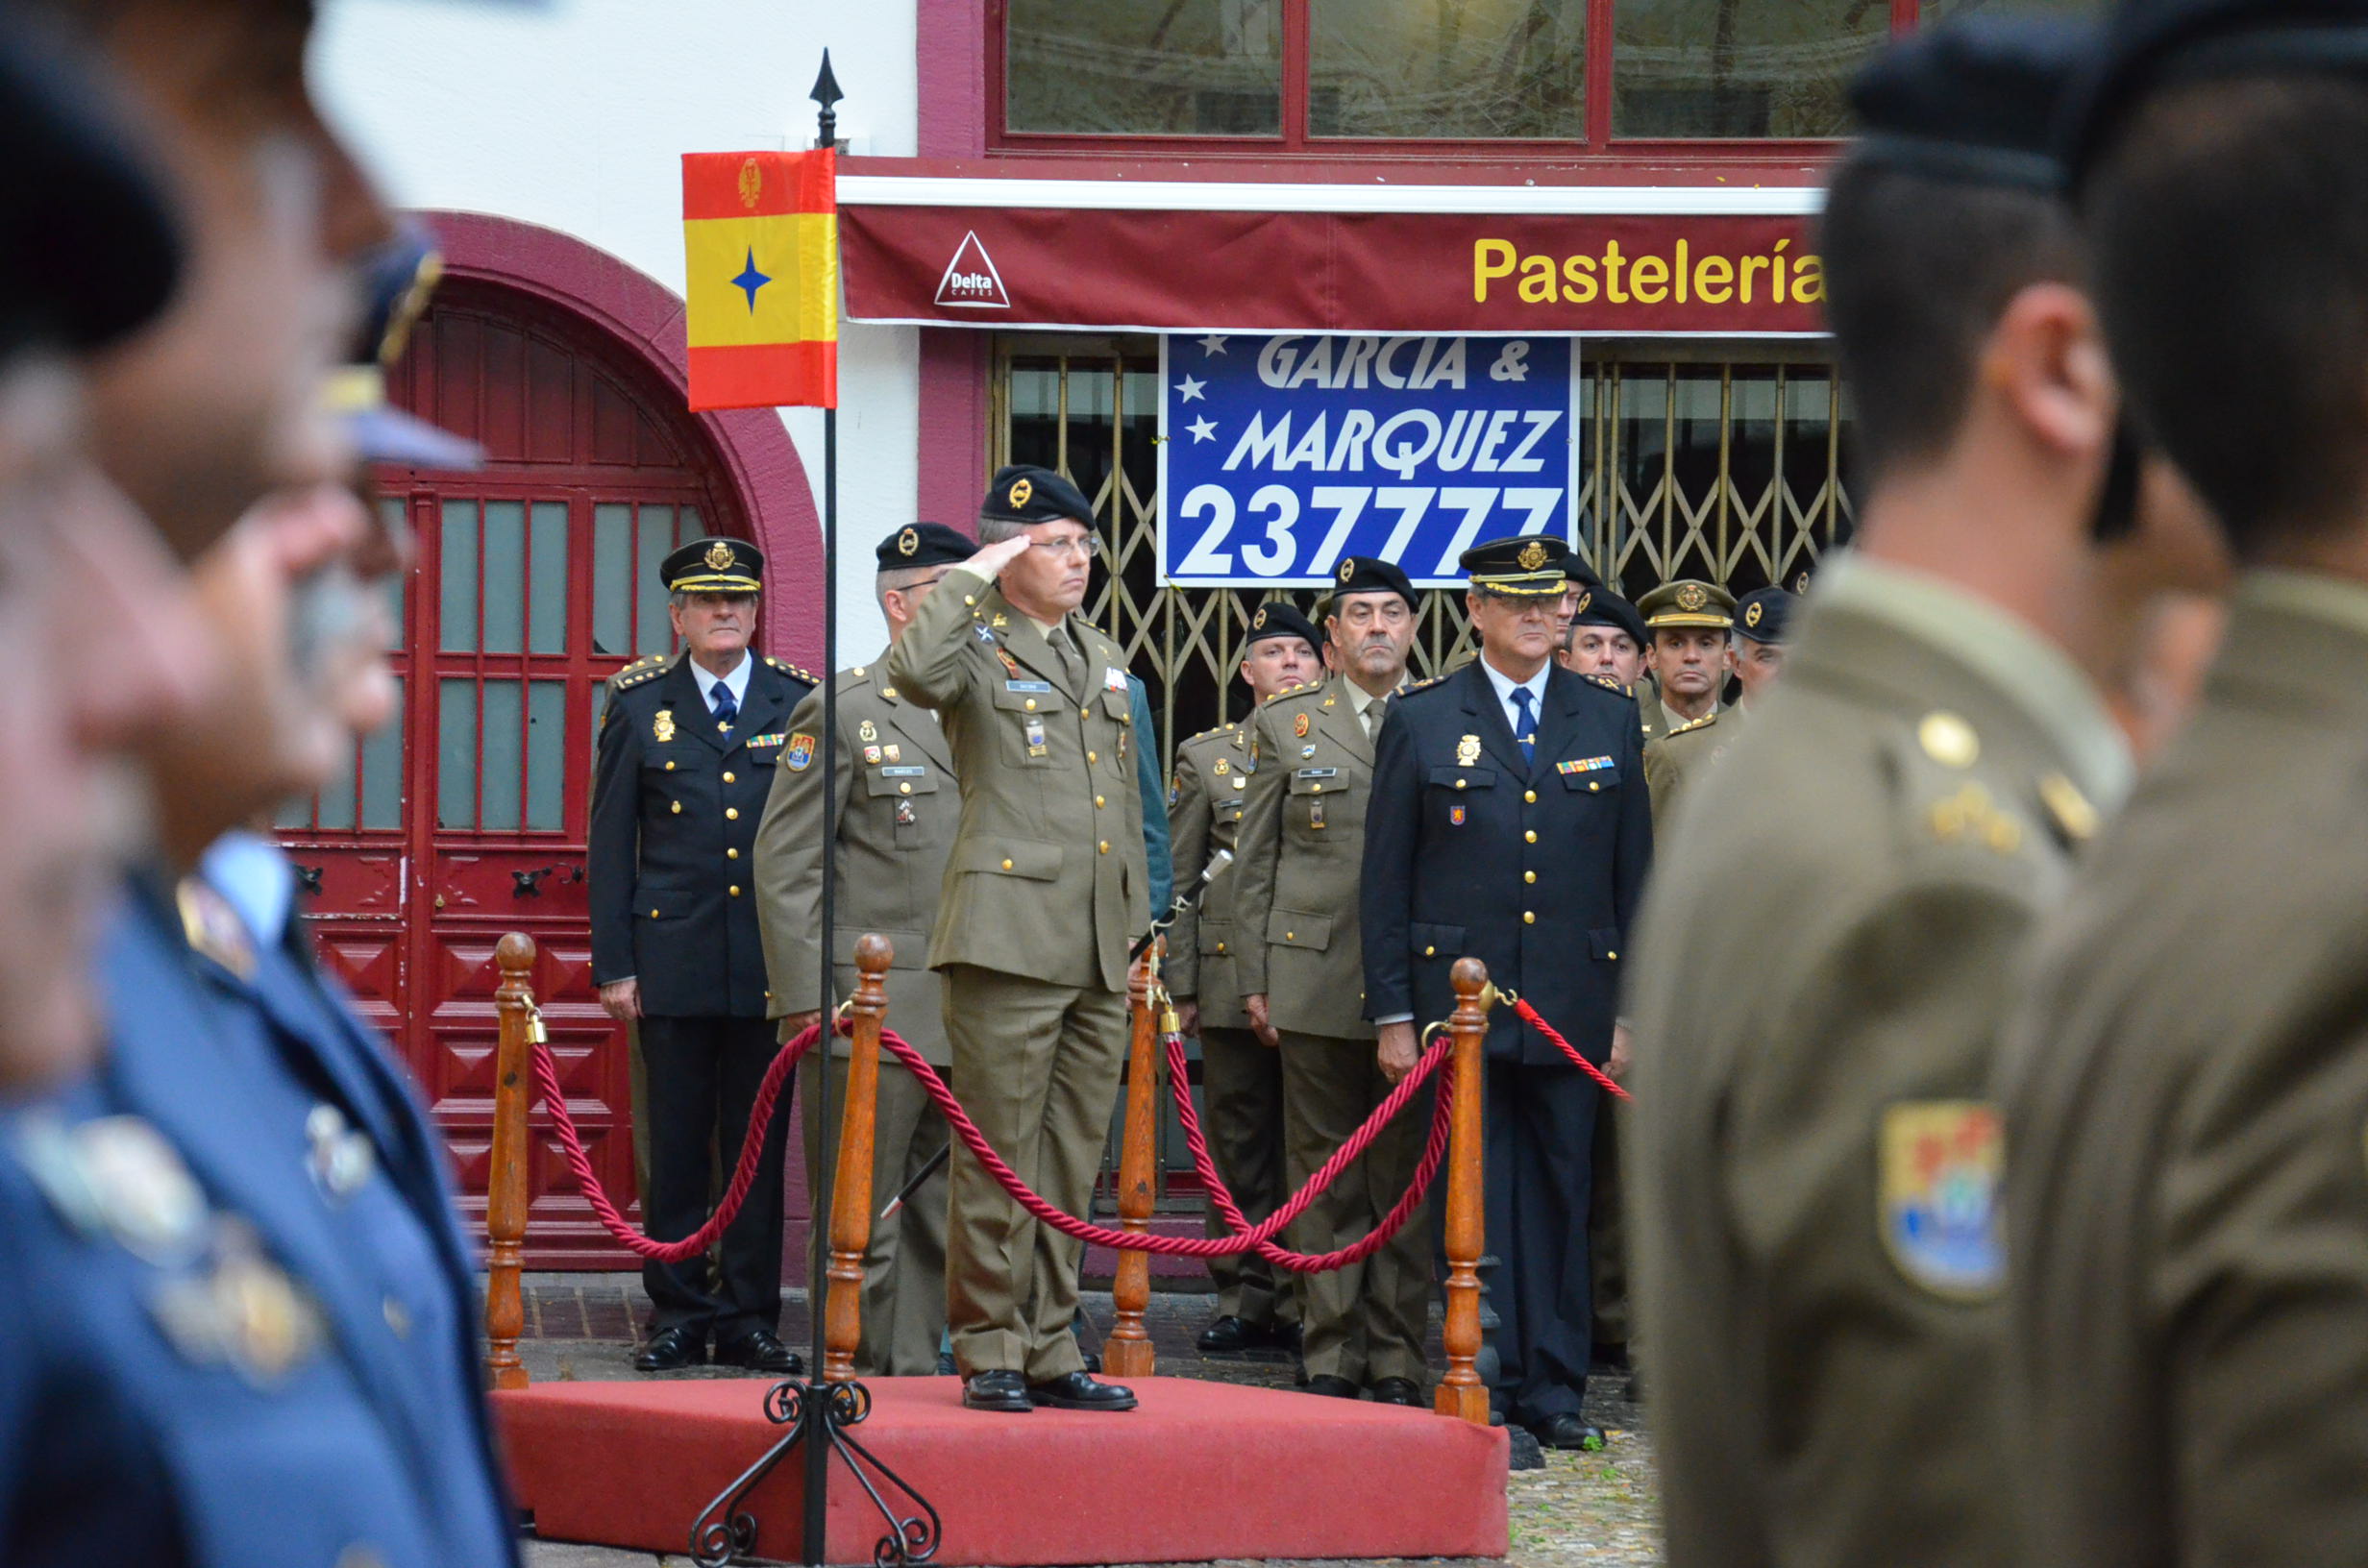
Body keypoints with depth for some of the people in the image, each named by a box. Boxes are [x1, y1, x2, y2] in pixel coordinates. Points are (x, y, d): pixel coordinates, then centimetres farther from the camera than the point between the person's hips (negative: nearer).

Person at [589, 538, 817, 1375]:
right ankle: (677, 1314, 8)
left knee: (760, 1146, 2)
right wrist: (614, 964, 0)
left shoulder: (797, 702, 8)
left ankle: (750, 1316, 8)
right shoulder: (638, 705, 7)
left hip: (772, 960, 1)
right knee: (676, 1145, 1)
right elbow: (611, 842, 7)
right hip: (674, 958, 0)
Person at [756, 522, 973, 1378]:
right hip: (871, 1013, -6)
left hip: (972, 1017, 6)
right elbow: (786, 864, -5)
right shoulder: (843, 712, -2)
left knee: (941, 1215, 8)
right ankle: (857, 1384, 2)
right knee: (862, 1220, -3)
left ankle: (917, 1375, 14)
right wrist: (808, 1000, -11)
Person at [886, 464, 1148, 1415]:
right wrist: (975, 576, -17)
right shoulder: (978, 649, -3)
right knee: (999, 1157, -3)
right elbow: (914, 669, -29)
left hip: (1099, 952, 7)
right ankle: (989, 1350, 3)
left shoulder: (1103, 659, 19)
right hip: (1010, 938, -7)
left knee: (1072, 1161, 10)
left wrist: (1138, 927, 20)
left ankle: (1048, 1349, 16)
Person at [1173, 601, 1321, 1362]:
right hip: (1232, 981, 1)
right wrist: (1178, 984, 4)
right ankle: (1244, 1300, 9)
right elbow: (1177, 877, 11)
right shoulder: (1206, 758, 11)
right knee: (1239, 1147, 3)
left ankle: (1304, 1304, 4)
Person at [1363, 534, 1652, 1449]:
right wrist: (1392, 1013, -1)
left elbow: (1634, 874, 12)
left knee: (1561, 1194, 5)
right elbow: (1385, 880, 4)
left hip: (1571, 1010, 2)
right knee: (1476, 1197, -2)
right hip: (1459, 996, -2)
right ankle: (1487, 1384, 1)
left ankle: (1554, 1384, 11)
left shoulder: (1610, 721, 10)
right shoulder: (1421, 723, 4)